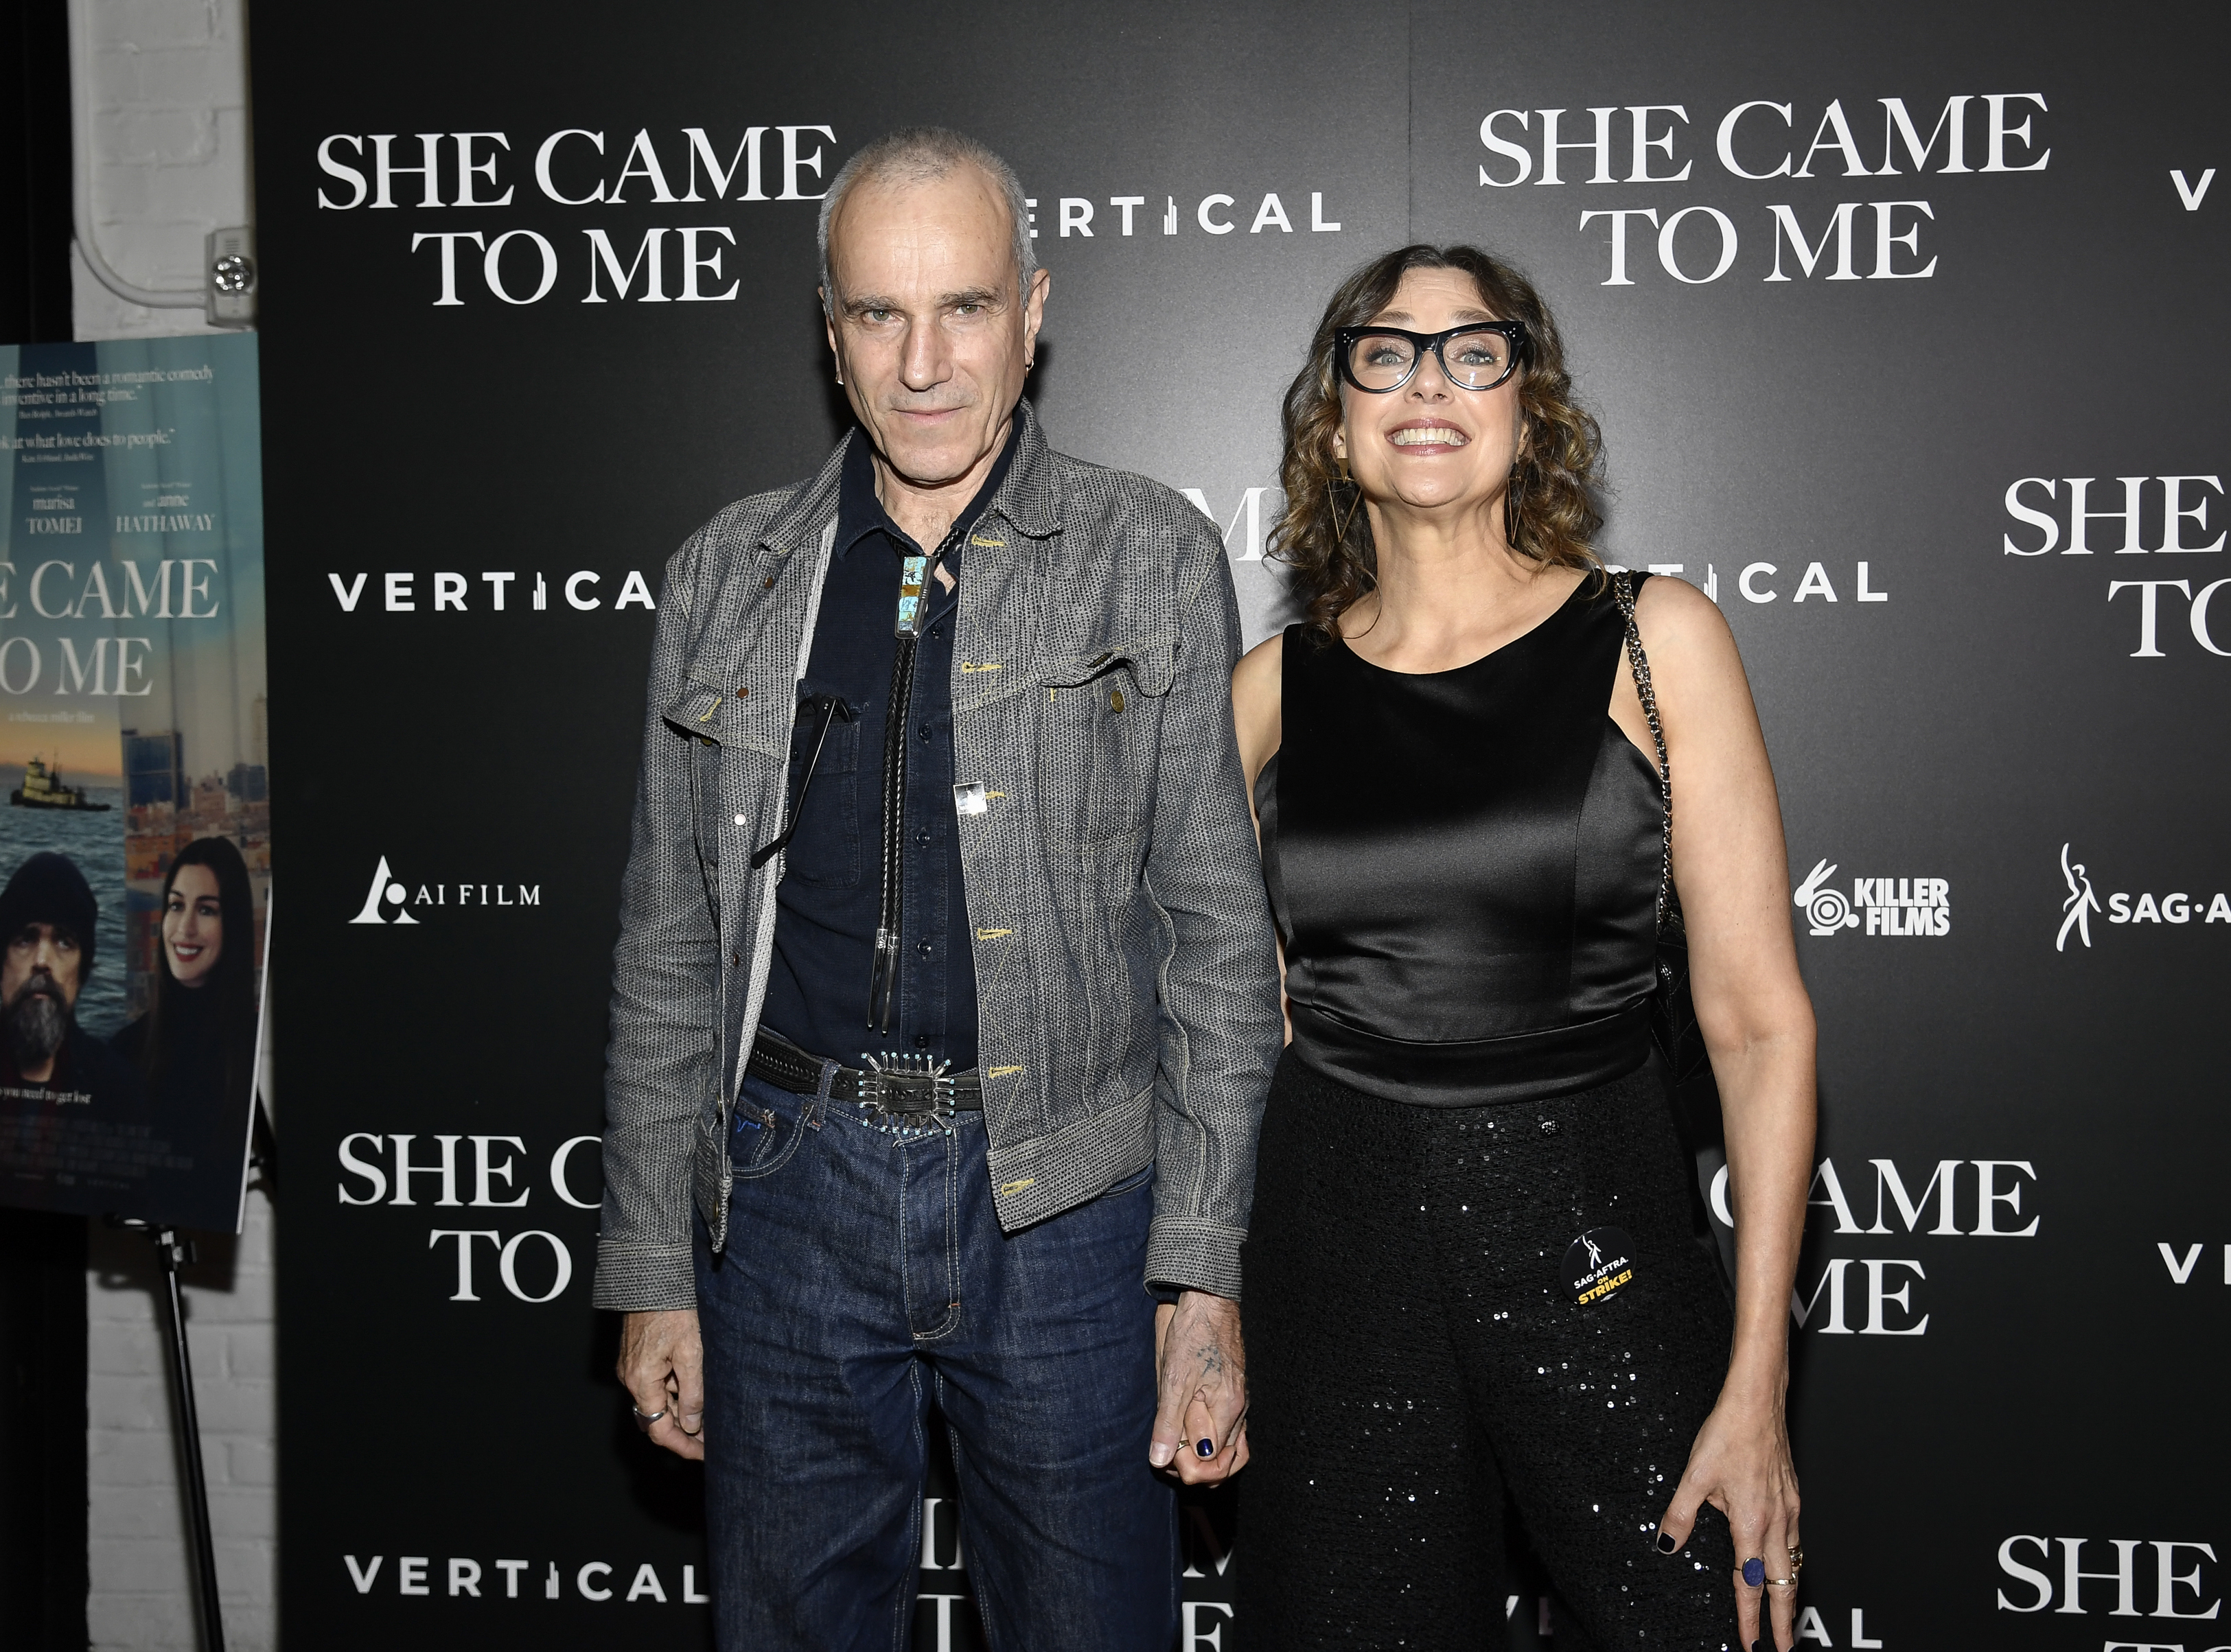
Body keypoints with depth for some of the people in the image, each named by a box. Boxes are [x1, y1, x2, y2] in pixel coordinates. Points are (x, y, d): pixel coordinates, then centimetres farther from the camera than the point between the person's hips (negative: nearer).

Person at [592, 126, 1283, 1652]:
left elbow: (1220, 936, -2)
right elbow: (670, 952, 10)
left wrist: (1203, 1275, -8)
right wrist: (653, 1273, 7)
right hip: (791, 1194, 2)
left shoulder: (1155, 560, 0)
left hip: (1066, 1199, -2)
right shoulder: (729, 578, 7)